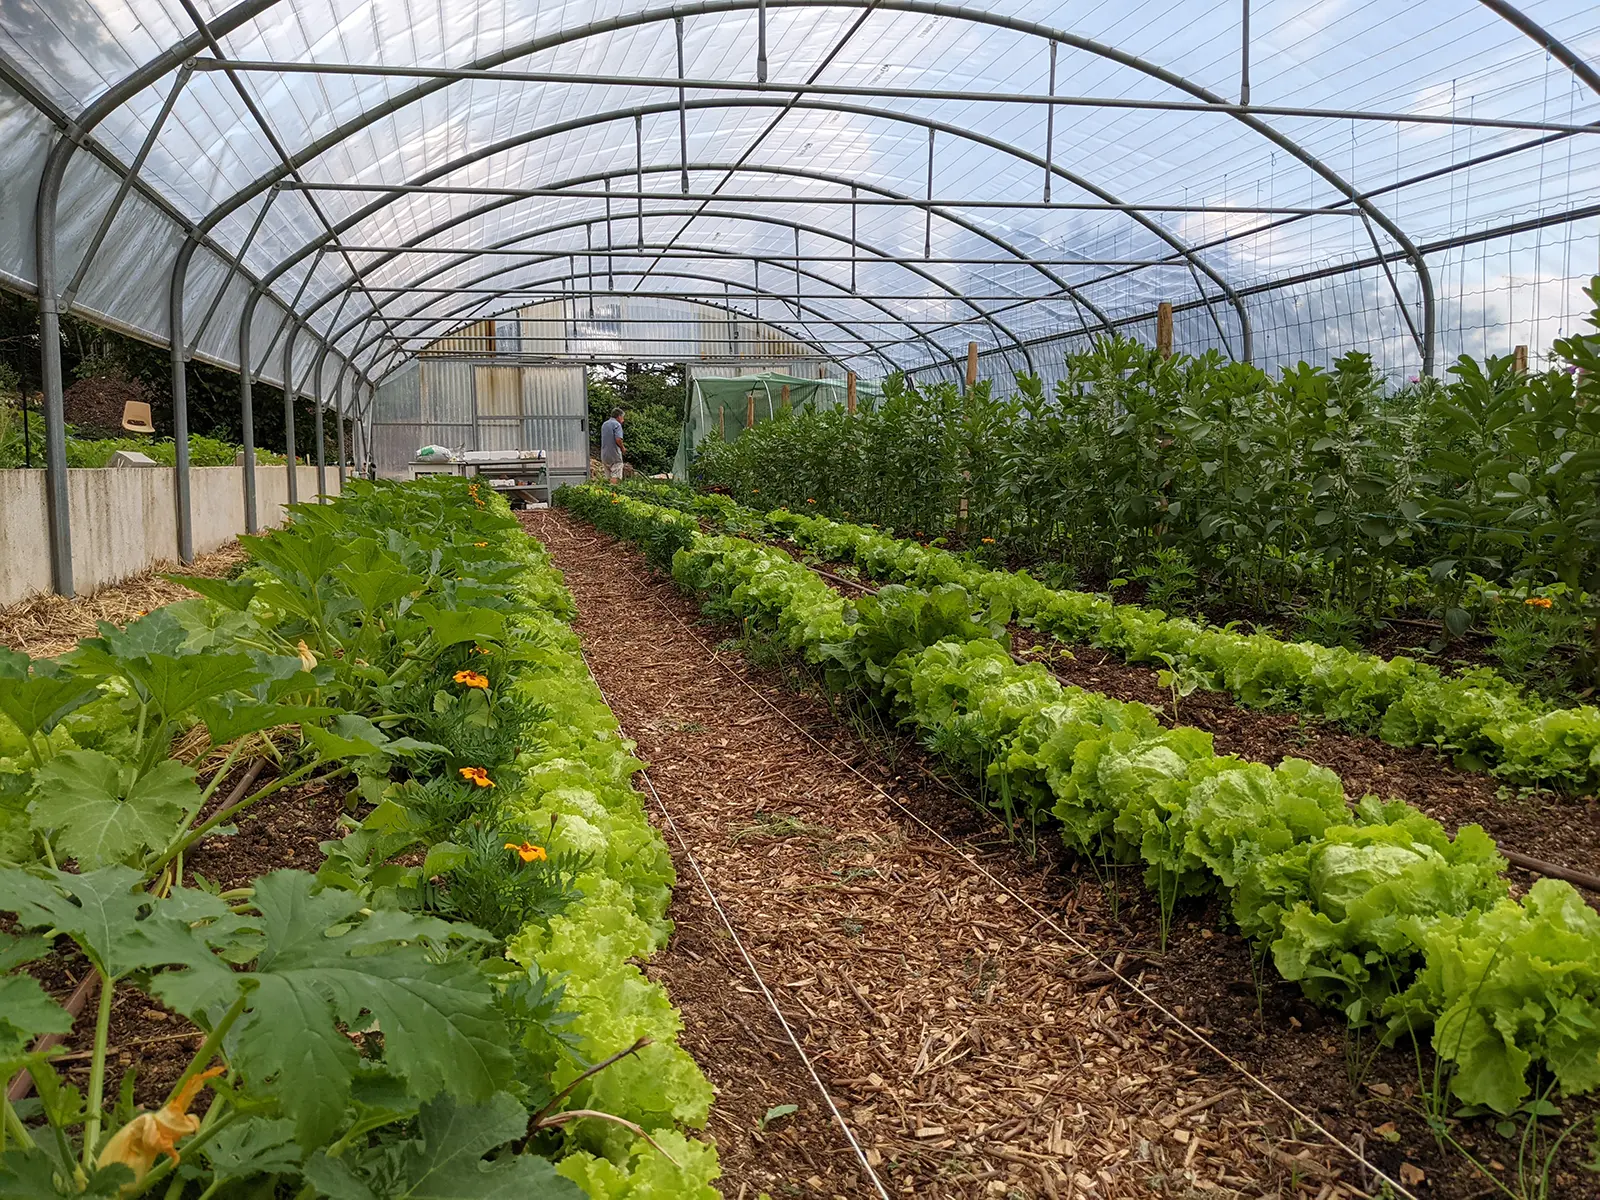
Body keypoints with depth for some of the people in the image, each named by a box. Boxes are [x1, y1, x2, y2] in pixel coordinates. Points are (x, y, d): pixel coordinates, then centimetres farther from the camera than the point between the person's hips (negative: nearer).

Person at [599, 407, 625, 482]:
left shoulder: (604, 424, 16)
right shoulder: (617, 424, -8)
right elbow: (618, 439, -21)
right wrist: (622, 448, -1)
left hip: (604, 455, 7)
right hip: (614, 455, -7)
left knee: (609, 478, 10)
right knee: (615, 477, -9)